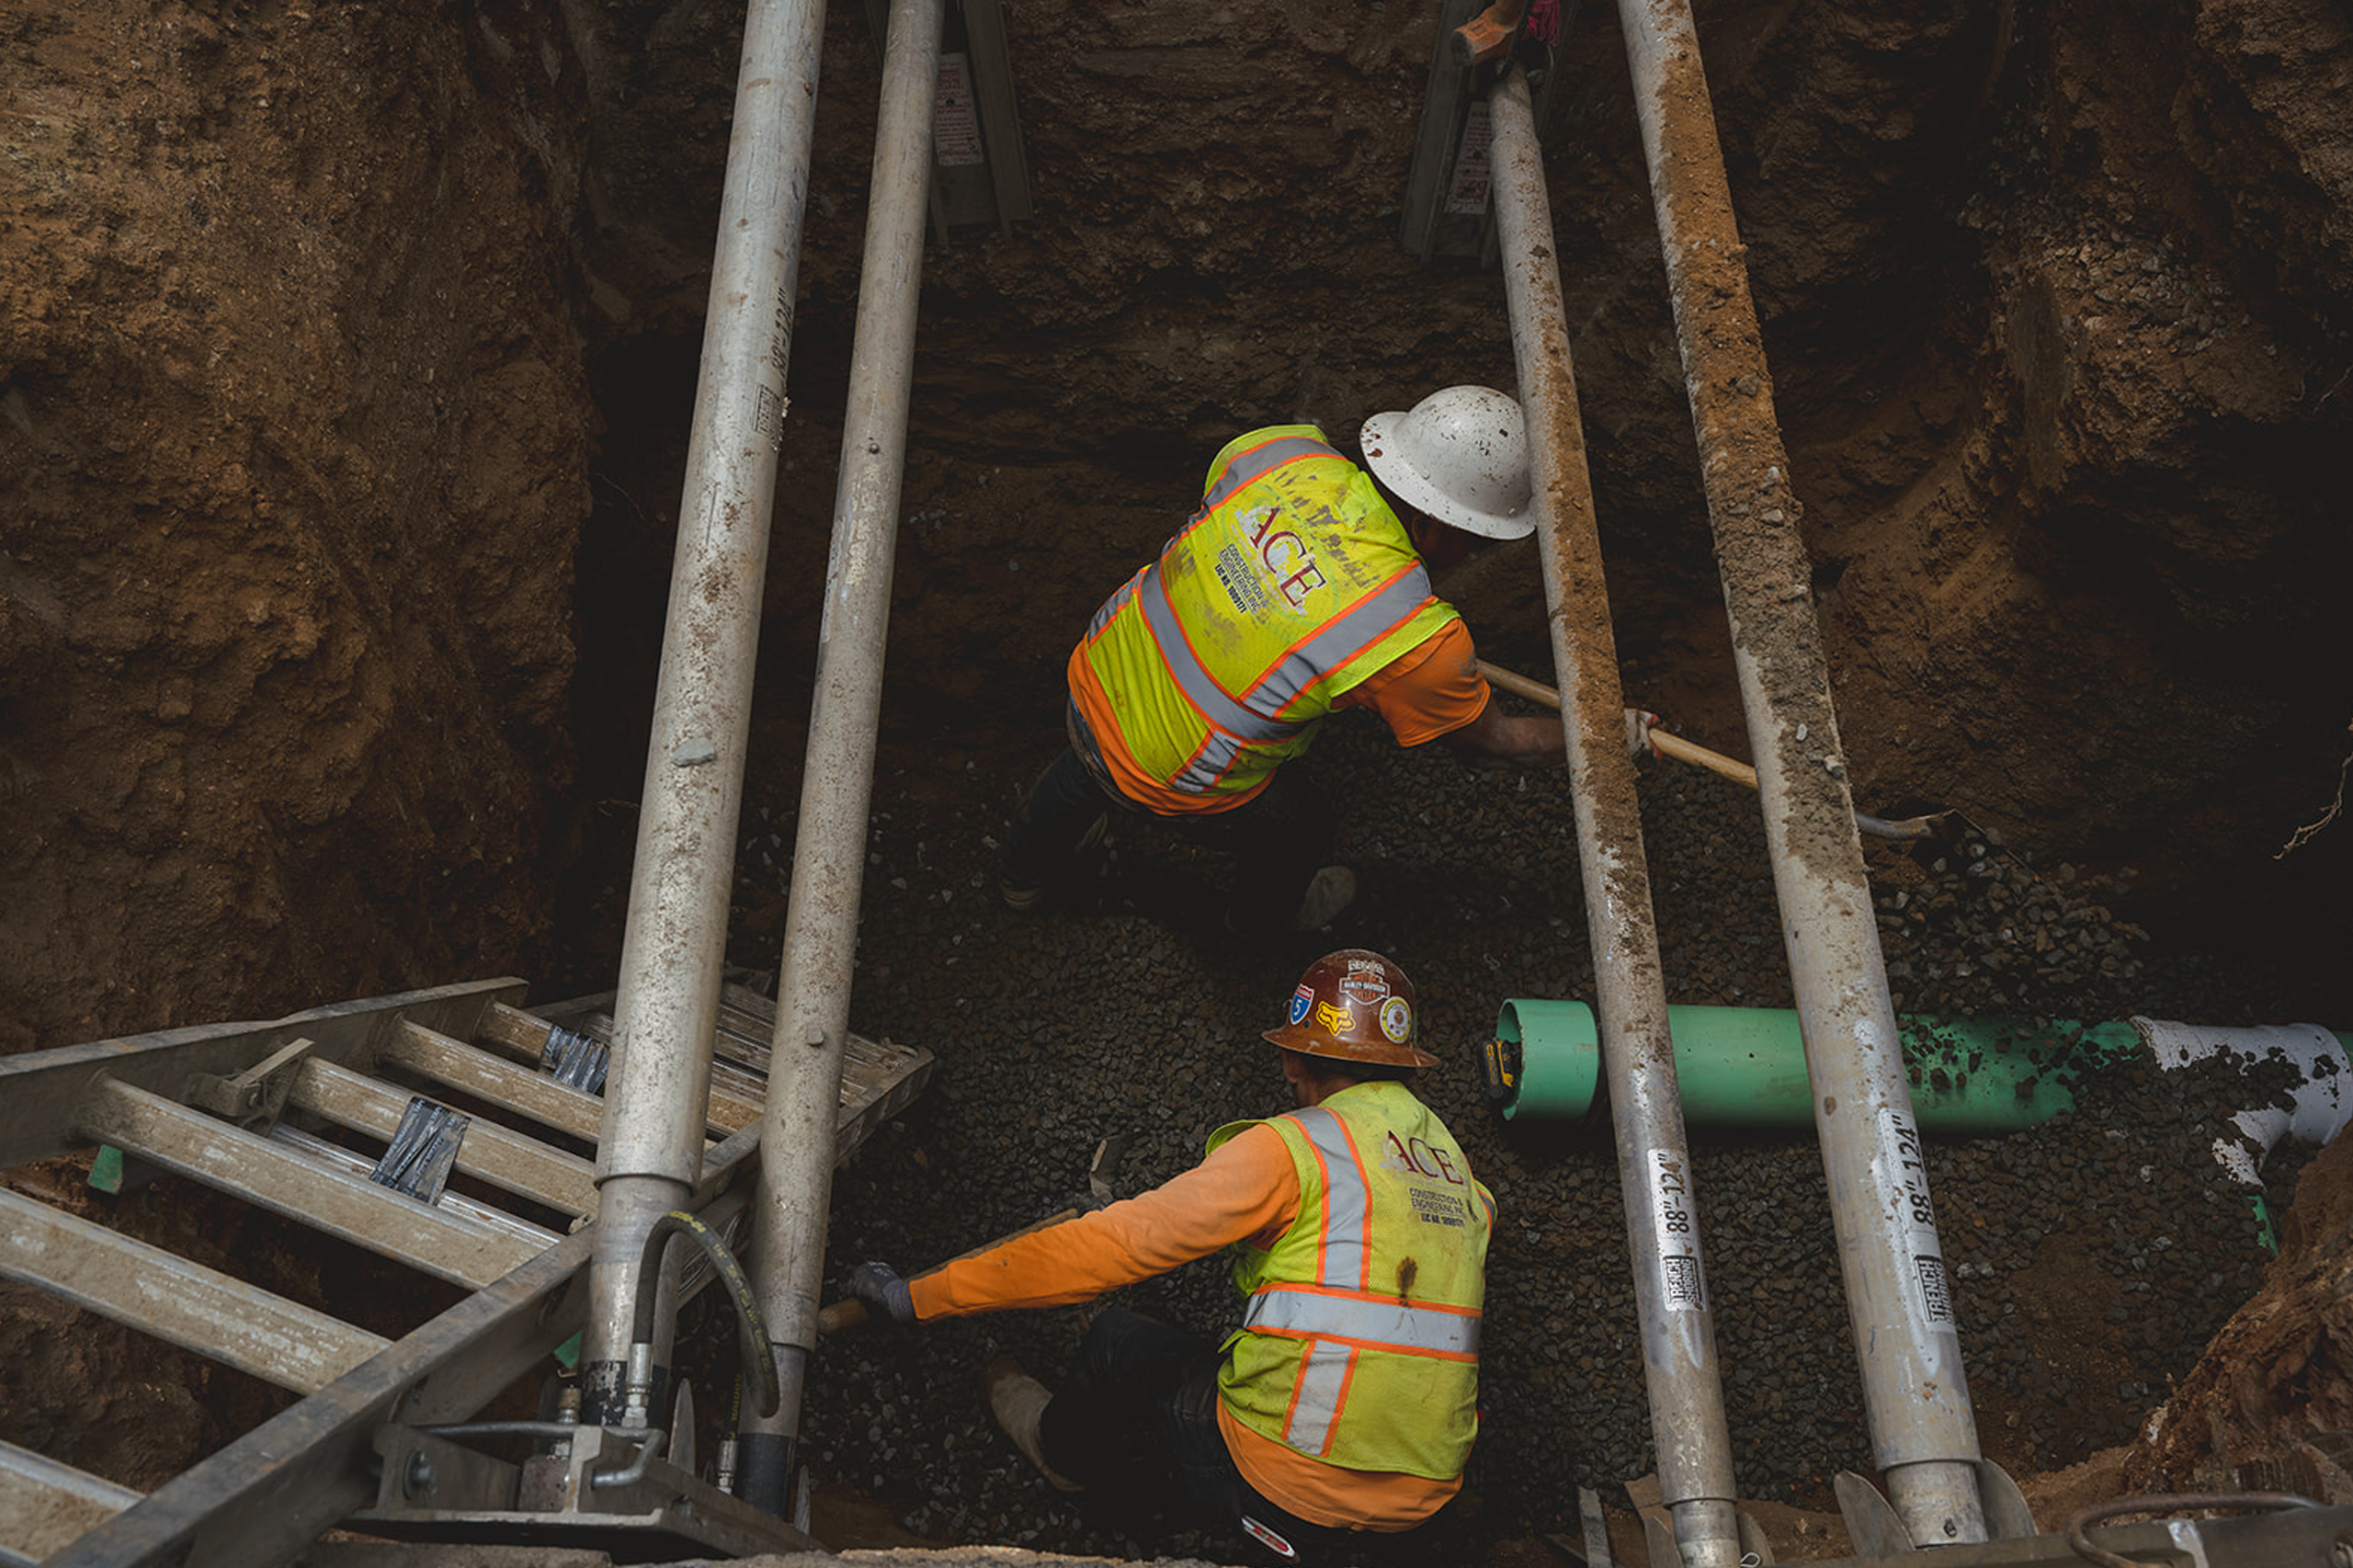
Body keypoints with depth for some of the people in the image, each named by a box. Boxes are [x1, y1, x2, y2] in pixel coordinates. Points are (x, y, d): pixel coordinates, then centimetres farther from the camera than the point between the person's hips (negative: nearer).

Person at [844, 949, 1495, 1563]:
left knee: (1118, 1337, 18)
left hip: (1280, 1491, -6)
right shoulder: (1455, 1165, 9)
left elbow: (1117, 1243, -14)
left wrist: (920, 1296, -9)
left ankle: (1061, 1448, 42)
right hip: (1422, 1498, 7)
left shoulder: (1292, 1148, -10)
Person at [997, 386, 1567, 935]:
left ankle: (1026, 870, 71)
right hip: (1173, 782, -4)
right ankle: (1268, 914, 63)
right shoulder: (1414, 642, -31)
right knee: (1300, 830, 29)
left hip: (1097, 669, 5)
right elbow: (1490, 740, -12)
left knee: (1086, 773, 39)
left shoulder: (1280, 450, -18)